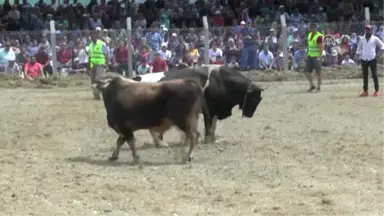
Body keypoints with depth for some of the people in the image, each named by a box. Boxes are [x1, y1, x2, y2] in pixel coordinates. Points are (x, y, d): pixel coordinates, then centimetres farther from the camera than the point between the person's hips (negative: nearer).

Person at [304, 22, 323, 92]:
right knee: (306, 71, 4)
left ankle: (318, 87, 6)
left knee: (318, 72, -2)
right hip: (310, 56, 8)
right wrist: (308, 54, 17)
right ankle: (312, 85, 16)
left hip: (316, 57, -8)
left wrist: (319, 57, -23)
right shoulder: (309, 35, 13)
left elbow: (321, 48, -16)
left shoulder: (319, 36, -13)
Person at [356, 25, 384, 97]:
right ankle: (365, 91, 13)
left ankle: (376, 90, 4)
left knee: (374, 75, -2)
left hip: (372, 59, -3)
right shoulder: (362, 39, 9)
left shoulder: (375, 39, 0)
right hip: (364, 59, 3)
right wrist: (358, 53, 4)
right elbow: (359, 47, 19)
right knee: (364, 75, 7)